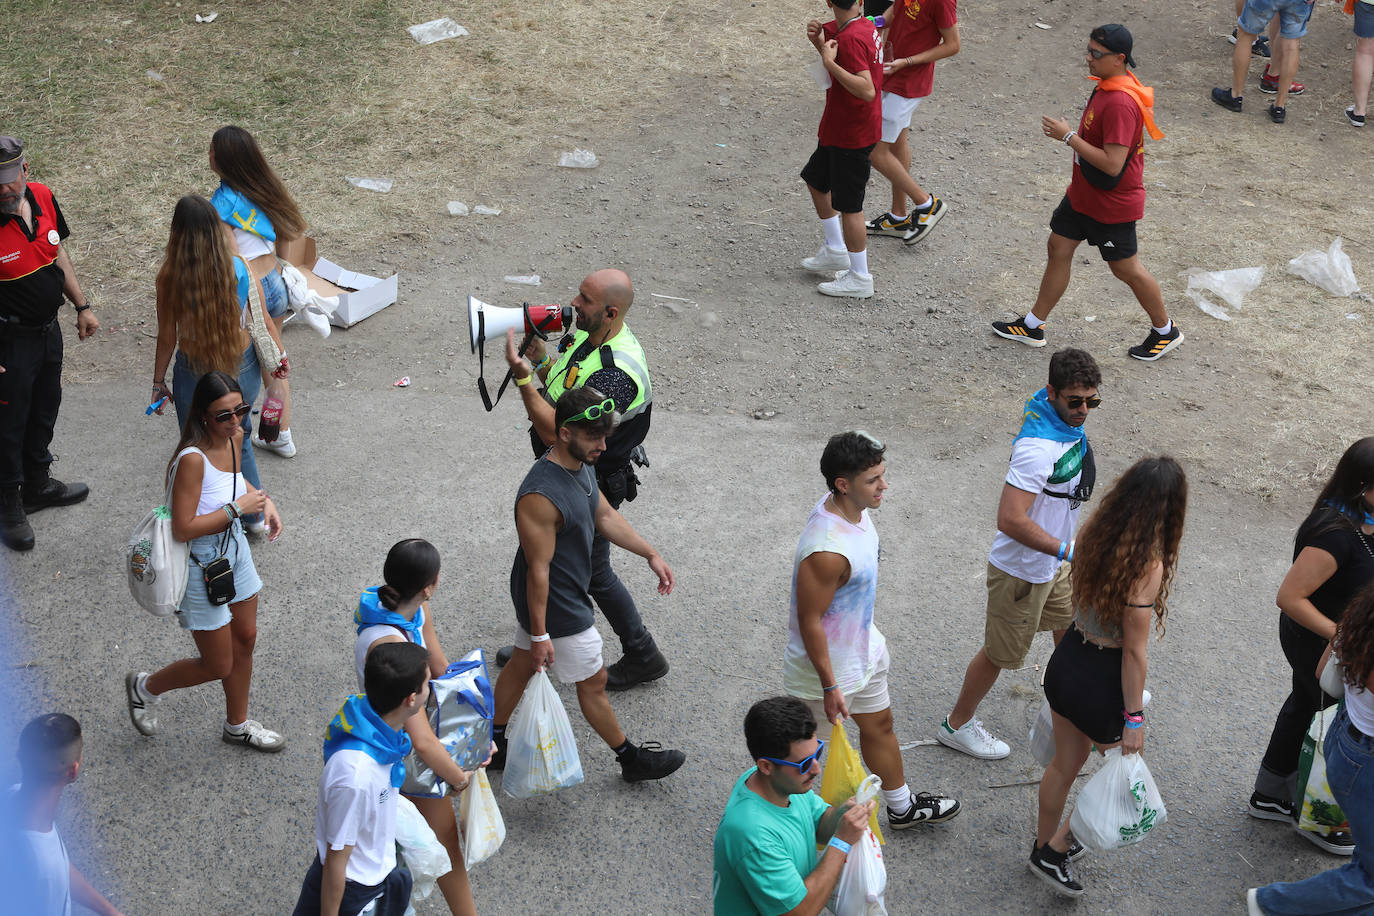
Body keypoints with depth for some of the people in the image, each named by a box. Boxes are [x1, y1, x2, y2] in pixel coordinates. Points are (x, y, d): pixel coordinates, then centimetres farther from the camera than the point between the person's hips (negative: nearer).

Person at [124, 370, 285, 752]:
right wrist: (238, 507, -27)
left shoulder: (234, 437, -7)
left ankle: (237, 725, 44)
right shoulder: (192, 459, -32)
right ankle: (145, 687, 34)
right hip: (201, 566, -8)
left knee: (245, 640, 22)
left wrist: (263, 500, -1)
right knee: (218, 666, 7)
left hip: (233, 549, 8)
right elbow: (183, 528, -30)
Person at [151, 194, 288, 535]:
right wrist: (279, 358, 13)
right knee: (239, 439, 28)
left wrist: (158, 382, 4)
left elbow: (167, 338, -10)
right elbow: (264, 322, -5)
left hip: (194, 375, -3)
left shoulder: (170, 277, -19)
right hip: (242, 367, 3)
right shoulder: (240, 268, -14)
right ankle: (255, 515, 38)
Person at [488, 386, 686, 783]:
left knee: (522, 665, 23)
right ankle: (631, 759, 28)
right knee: (593, 682, 9)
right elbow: (538, 569, -29)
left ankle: (491, 745, 41)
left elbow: (605, 515, 11)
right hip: (556, 608, -9)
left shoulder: (581, 465, -5)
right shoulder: (541, 496, -35)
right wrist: (539, 633, -22)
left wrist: (650, 554, 6)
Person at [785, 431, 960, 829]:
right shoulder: (827, 550, -39)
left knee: (879, 723, 26)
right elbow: (810, 621, -29)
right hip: (826, 661, -9)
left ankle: (902, 807, 46)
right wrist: (829, 686, -21)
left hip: (863, 644, 9)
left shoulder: (853, 508, -9)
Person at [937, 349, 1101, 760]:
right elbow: (1010, 520, -40)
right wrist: (1068, 551, -37)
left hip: (1052, 561, 9)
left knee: (1071, 625, 29)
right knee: (1001, 653, 9)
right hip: (1022, 571, -9)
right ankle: (957, 725, 30)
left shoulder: (1069, 420, -5)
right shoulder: (1037, 448, -37)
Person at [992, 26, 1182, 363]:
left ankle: (1165, 331, 28)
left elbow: (1113, 164, -33)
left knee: (1125, 268, 7)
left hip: (1111, 205, -9)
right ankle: (1033, 326, 27)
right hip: (1083, 194, 9)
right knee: (1059, 248, 14)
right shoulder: (1107, 84, 0)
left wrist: (1069, 137, -29)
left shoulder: (1121, 104, -32)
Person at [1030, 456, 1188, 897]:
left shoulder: (1096, 532, -8)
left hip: (1066, 662, 7)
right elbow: (1133, 651, -22)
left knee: (1064, 763, 28)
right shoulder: (1148, 566, -29)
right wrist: (1134, 718, -12)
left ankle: (1045, 843, 48)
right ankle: (1054, 852, 27)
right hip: (1101, 682, -7)